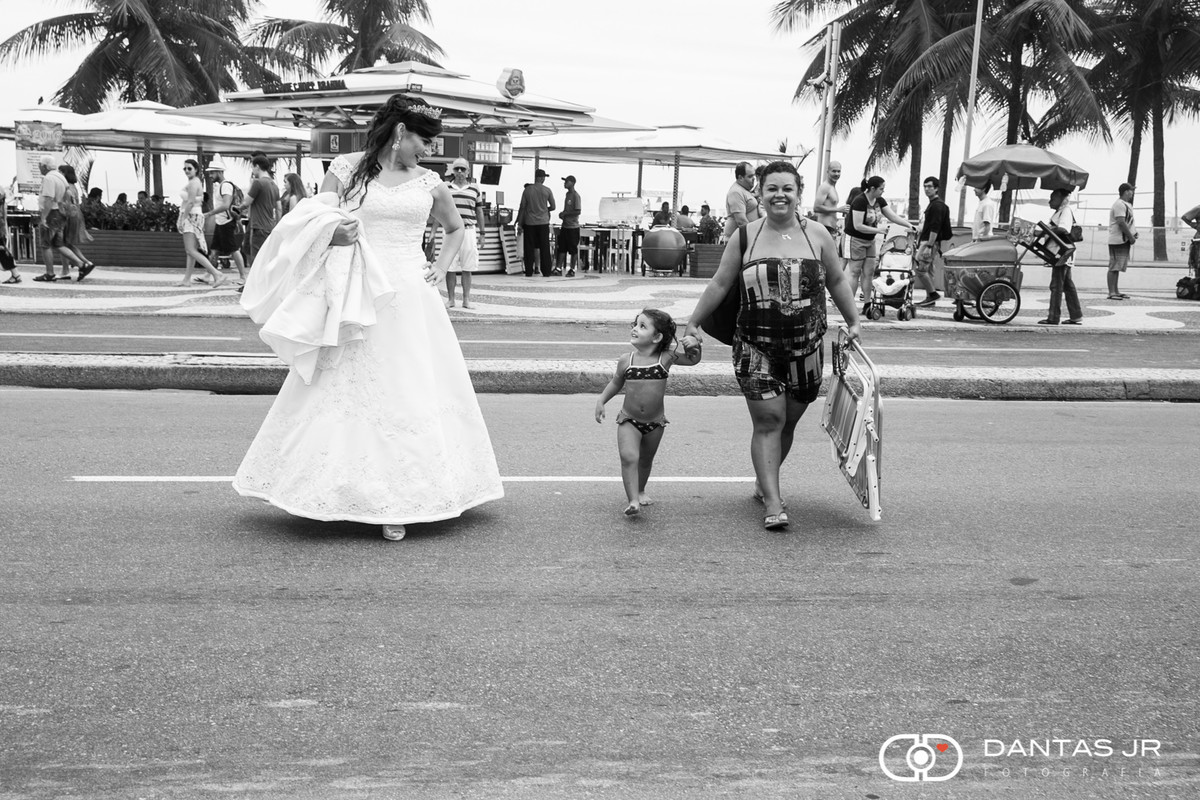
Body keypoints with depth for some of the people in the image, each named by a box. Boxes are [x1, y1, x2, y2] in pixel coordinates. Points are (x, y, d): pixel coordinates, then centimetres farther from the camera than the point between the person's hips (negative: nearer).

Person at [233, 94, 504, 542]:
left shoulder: (429, 183, 9)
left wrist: (441, 268, 9)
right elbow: (311, 226, 5)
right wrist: (334, 235, -16)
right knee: (345, 392, 0)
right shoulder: (345, 170, 2)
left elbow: (455, 228, 25)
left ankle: (397, 503, 8)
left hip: (411, 301, 2)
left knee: (409, 395, 1)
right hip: (355, 299, -2)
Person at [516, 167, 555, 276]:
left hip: (529, 223, 0)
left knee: (529, 248, 4)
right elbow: (553, 207, 3)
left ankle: (529, 272, 3)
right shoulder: (547, 190, -1)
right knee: (544, 248, 5)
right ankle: (546, 272, 4)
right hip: (543, 222, 0)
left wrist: (519, 224, 5)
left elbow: (522, 208, 0)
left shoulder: (527, 190, 0)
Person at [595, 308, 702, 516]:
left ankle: (640, 491, 42)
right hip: (629, 420, -1)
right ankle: (632, 500, -19)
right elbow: (616, 383, 9)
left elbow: (693, 360, 4)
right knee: (629, 457, -20)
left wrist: (693, 344, -14)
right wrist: (601, 401, 0)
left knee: (646, 460, 18)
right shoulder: (626, 360, -8)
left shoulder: (665, 358, -9)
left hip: (655, 422, 2)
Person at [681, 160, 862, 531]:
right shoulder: (745, 237, 1)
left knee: (788, 421, 11)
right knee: (768, 421, -8)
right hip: (756, 346, -2)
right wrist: (693, 324, 7)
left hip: (807, 347, 2)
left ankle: (763, 482, 33)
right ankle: (773, 504, -6)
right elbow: (719, 285, 8)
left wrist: (853, 322, 19)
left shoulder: (817, 235, 4)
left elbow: (837, 282, 17)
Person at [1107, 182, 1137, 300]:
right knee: (1114, 267, -10)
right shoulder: (1120, 205, -13)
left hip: (1123, 240, 11)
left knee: (1117, 267, 13)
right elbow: (1121, 222, -21)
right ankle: (1112, 293, -10)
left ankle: (1116, 291, 17)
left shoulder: (1125, 204, 20)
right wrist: (1131, 237, -17)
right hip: (1118, 240, -11)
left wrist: (1133, 234, 8)